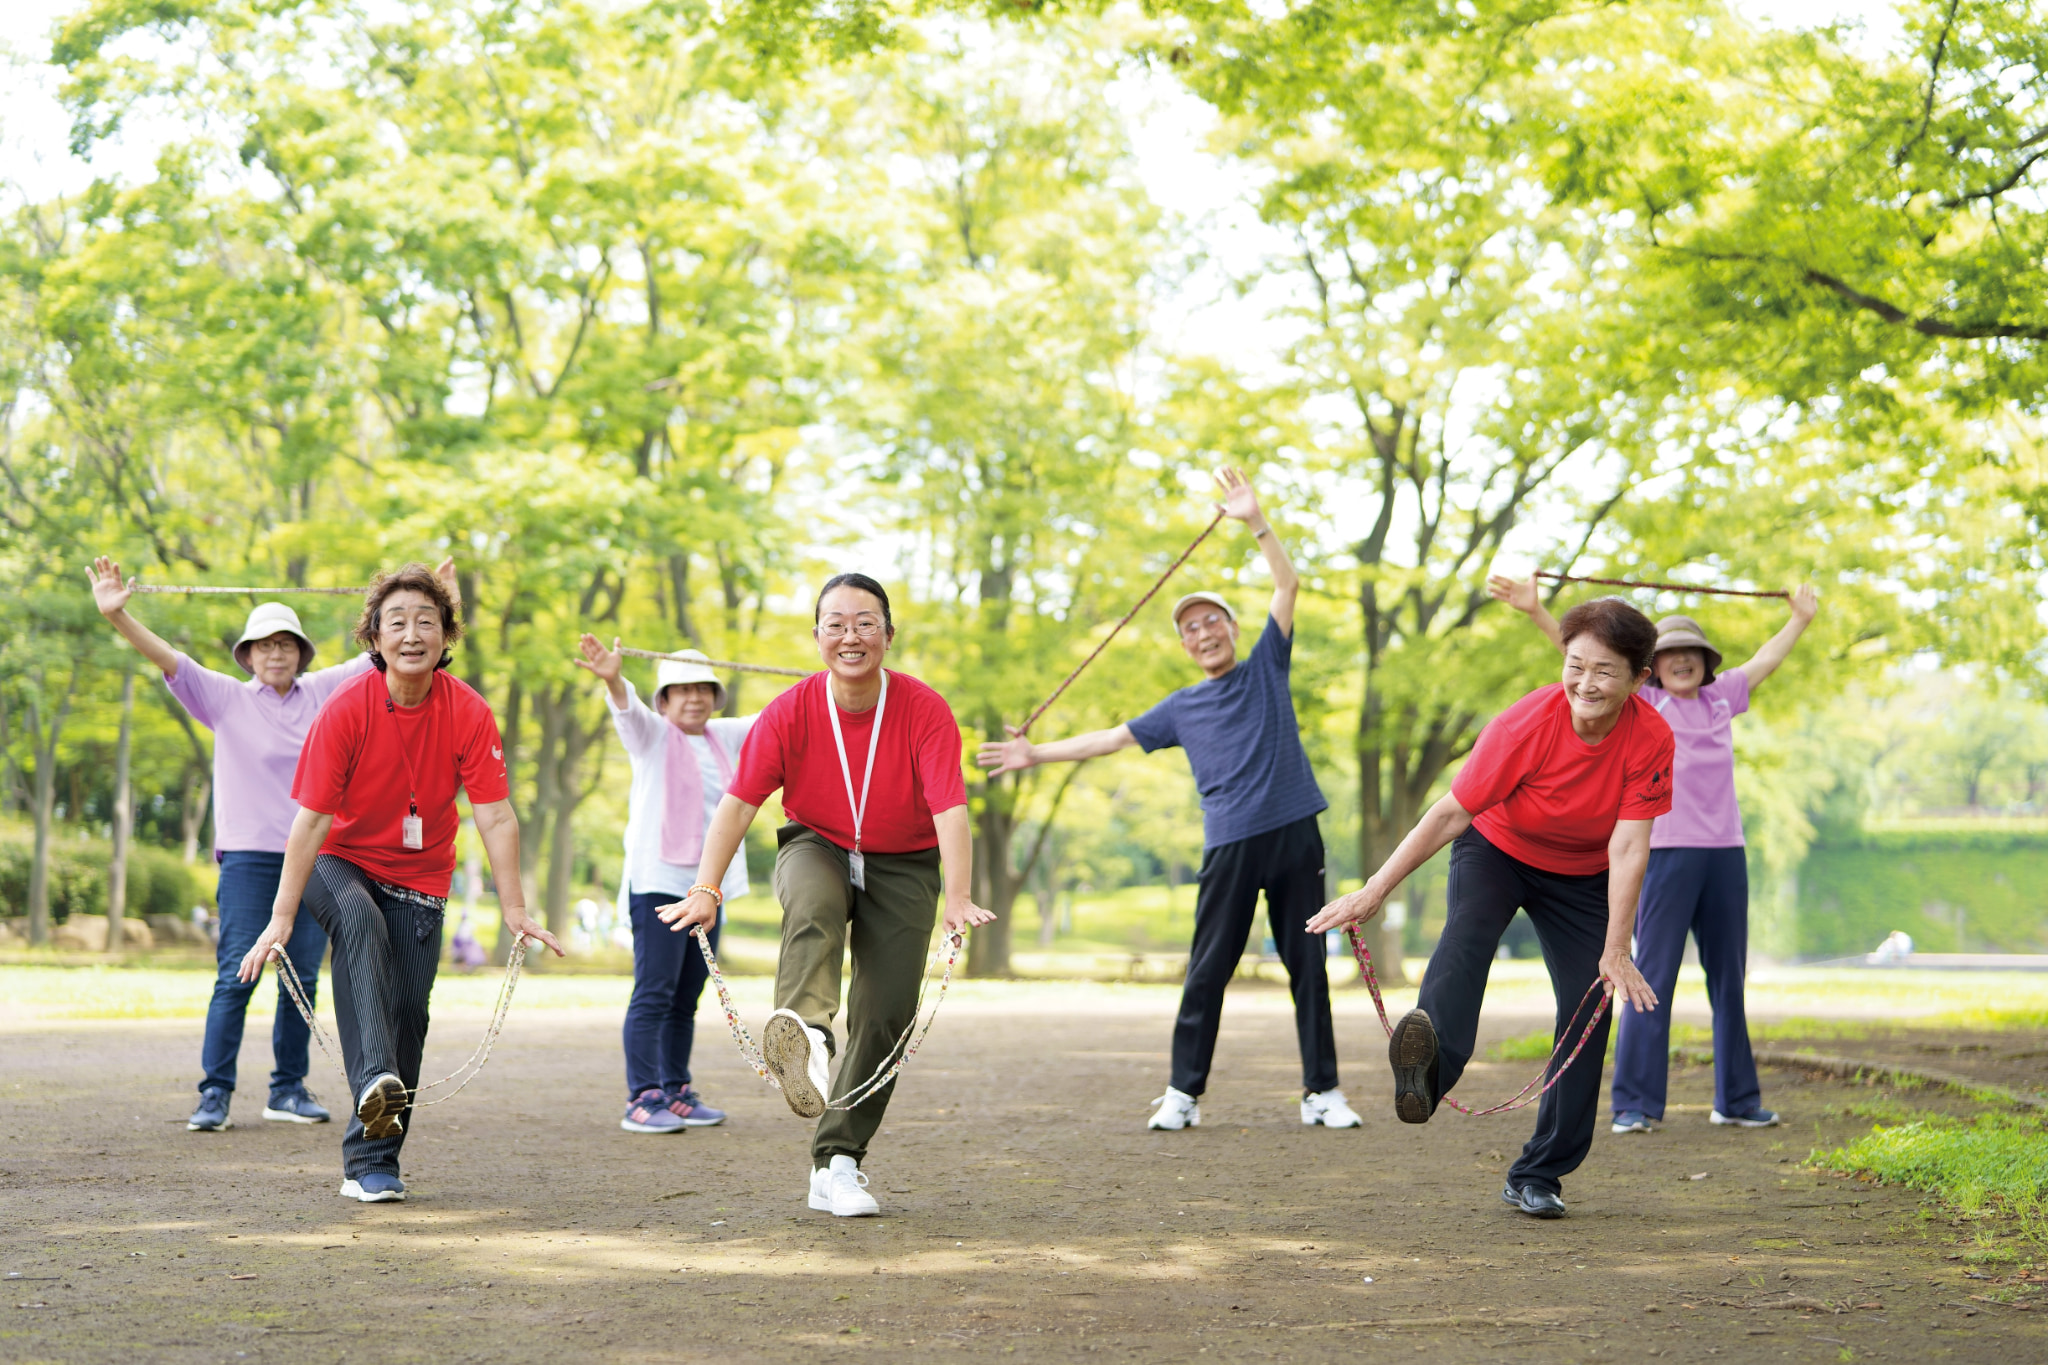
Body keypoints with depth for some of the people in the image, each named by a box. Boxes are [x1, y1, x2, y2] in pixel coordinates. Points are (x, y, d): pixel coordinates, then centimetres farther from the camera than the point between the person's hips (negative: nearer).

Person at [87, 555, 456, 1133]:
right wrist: (116, 615, -22)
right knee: (236, 977, -9)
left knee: (302, 979, 6)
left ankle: (288, 1090, 15)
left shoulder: (322, 693, 10)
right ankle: (215, 1094, -7)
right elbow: (165, 657, -8)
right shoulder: (226, 699, 2)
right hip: (248, 857, -3)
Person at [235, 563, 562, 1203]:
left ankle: (371, 1158, 10)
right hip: (341, 864, -2)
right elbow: (312, 819, -20)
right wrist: (281, 918, -24)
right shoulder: (345, 710, -20)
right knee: (360, 922, -35)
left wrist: (515, 912, -16)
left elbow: (495, 818, -13)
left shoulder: (469, 714, -15)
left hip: (419, 878, 3)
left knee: (407, 1012, -4)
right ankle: (375, 1081, -50)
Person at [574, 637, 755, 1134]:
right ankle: (642, 1100, -12)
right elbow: (629, 710, -23)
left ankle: (677, 1093, 16)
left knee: (686, 1000, 10)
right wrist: (613, 680, -45)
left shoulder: (723, 738, 16)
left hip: (708, 888, 6)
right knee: (654, 994, -11)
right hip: (658, 883, -6)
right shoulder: (653, 734, -2)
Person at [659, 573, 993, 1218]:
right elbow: (738, 803, -18)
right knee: (814, 906, -37)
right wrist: (706, 888, -30)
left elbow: (950, 809, -26)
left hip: (902, 866, 0)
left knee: (885, 1018, -9)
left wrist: (958, 899, -39)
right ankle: (805, 1037, -61)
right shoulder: (791, 712, -14)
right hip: (815, 848, 0)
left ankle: (837, 1163, 1)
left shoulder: (925, 710, -18)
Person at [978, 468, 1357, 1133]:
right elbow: (1113, 737, 18)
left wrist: (1254, 521, -4)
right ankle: (1184, 1092, 4)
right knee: (1207, 971, -2)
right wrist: (1038, 753, 15)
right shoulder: (1182, 709, 14)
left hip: (1294, 835, -1)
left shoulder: (1266, 668, 11)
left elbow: (1287, 584, 4)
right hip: (1230, 846, 1)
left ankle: (1322, 1092, 6)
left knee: (1308, 966, 2)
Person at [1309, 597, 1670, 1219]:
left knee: (1590, 1011, -11)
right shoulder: (1527, 724, -28)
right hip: (1496, 849, -3)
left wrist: (1615, 951, -32)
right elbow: (1451, 813, -26)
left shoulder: (1651, 739, -24)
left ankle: (1537, 1176, 1)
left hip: (1583, 878, 3)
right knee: (1468, 930, -34)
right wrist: (1375, 890, -29)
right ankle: (1428, 1068, -65)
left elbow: (1628, 848, -26)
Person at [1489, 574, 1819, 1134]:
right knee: (1654, 977, -6)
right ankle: (1635, 1103, -4)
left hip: (1725, 851, 5)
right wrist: (1535, 612, -11)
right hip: (1666, 852, -5)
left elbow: (1764, 661, 31)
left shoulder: (1720, 698, 15)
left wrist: (1801, 618, 44)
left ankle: (1737, 1100, 18)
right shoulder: (1641, 704, 4)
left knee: (1729, 979, 10)